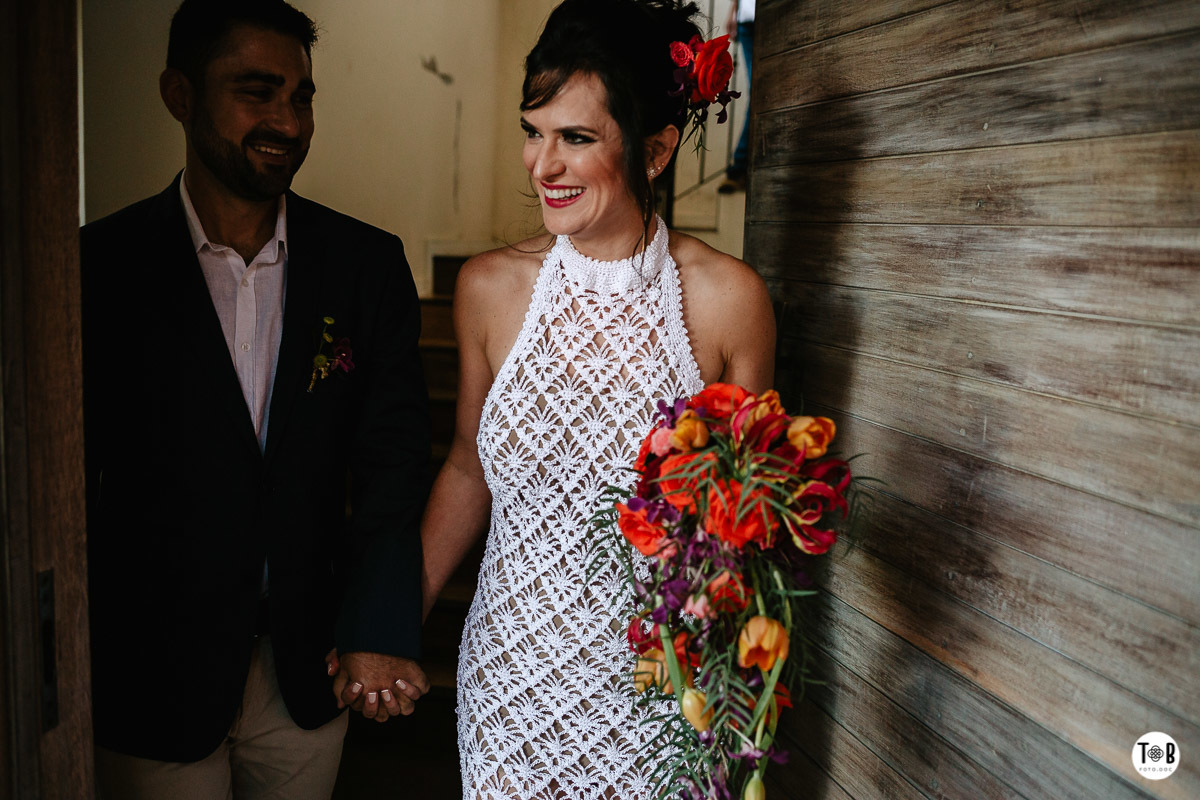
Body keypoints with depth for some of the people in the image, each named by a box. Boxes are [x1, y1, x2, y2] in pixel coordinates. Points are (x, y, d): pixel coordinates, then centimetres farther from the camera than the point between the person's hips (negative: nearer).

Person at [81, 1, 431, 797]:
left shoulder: (368, 263, -3)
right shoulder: (102, 266, -9)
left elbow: (393, 460, -7)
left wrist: (380, 630, -17)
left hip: (311, 671, 2)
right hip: (155, 679, -2)